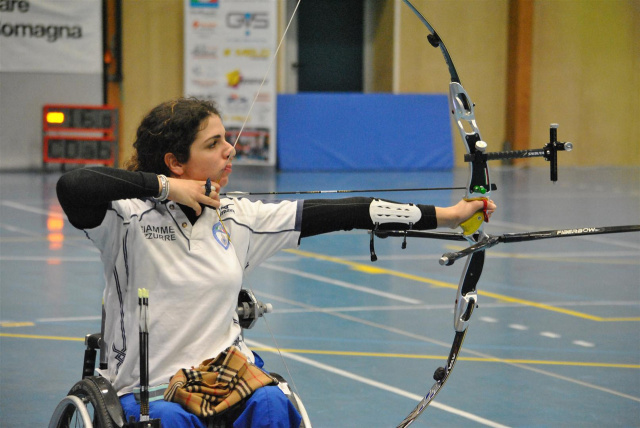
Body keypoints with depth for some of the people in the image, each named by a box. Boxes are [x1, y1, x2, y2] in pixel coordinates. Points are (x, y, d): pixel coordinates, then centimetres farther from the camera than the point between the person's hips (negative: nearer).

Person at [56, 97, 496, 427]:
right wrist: (165, 187, -22)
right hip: (147, 388, -4)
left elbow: (334, 214, 4)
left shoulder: (238, 217, 6)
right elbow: (72, 186, -29)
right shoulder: (129, 217, -9)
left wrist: (443, 215, 3)